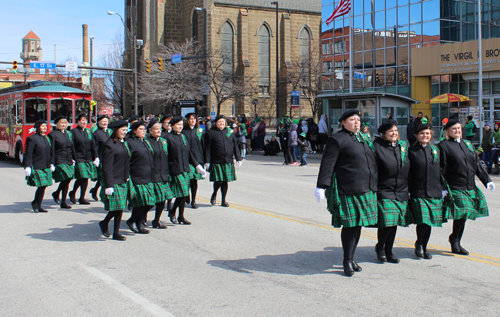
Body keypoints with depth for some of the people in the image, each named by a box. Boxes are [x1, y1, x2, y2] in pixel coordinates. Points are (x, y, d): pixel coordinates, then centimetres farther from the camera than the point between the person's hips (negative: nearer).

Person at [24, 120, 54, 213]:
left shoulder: (46, 138, 15)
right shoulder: (32, 139, -8)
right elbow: (28, 155, -10)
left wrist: (51, 164, 19)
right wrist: (28, 167, -15)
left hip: (46, 167, 7)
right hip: (37, 168, -7)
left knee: (43, 186, 6)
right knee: (41, 186, -11)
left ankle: (38, 206, 15)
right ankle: (35, 203, 11)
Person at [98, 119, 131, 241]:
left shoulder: (124, 143, 11)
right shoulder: (109, 145, -14)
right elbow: (107, 167, -16)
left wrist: (127, 178, 15)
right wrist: (108, 185, -18)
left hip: (123, 181, 8)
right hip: (114, 181, -8)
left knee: (120, 208, 10)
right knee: (117, 207, -6)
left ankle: (116, 233, 18)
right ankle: (104, 223, 21)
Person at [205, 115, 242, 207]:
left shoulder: (230, 132, 11)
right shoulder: (211, 133, 1)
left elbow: (235, 146, 13)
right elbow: (208, 148, -1)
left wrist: (238, 159, 9)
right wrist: (207, 161, -6)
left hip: (228, 161, 3)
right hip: (216, 161, -3)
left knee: (225, 181, 6)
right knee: (218, 181, -6)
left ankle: (223, 200, 17)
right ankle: (214, 195, 23)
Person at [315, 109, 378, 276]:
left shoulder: (364, 138, 18)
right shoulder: (337, 139, -5)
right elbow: (327, 164, -10)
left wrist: (373, 187, 24)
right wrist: (321, 186, -18)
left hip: (366, 190, 7)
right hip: (347, 191, -7)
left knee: (358, 225, 10)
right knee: (350, 225, -5)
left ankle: (351, 258, 21)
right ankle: (347, 261, 7)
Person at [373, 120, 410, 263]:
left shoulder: (404, 145, 10)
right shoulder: (376, 146, -8)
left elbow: (408, 169, 18)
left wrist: (408, 188, 17)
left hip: (401, 192, 5)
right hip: (384, 191, -5)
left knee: (394, 223, 8)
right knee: (387, 222, -10)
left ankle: (389, 251, 23)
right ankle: (380, 246, 16)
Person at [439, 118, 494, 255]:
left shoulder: (467, 144, 16)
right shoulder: (444, 146, -4)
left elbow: (477, 164, 16)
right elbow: (442, 170, -7)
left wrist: (487, 181, 7)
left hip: (470, 188, 6)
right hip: (455, 189, -6)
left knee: (463, 215, 9)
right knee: (461, 213, -14)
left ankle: (456, 244, 21)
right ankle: (454, 238, 9)